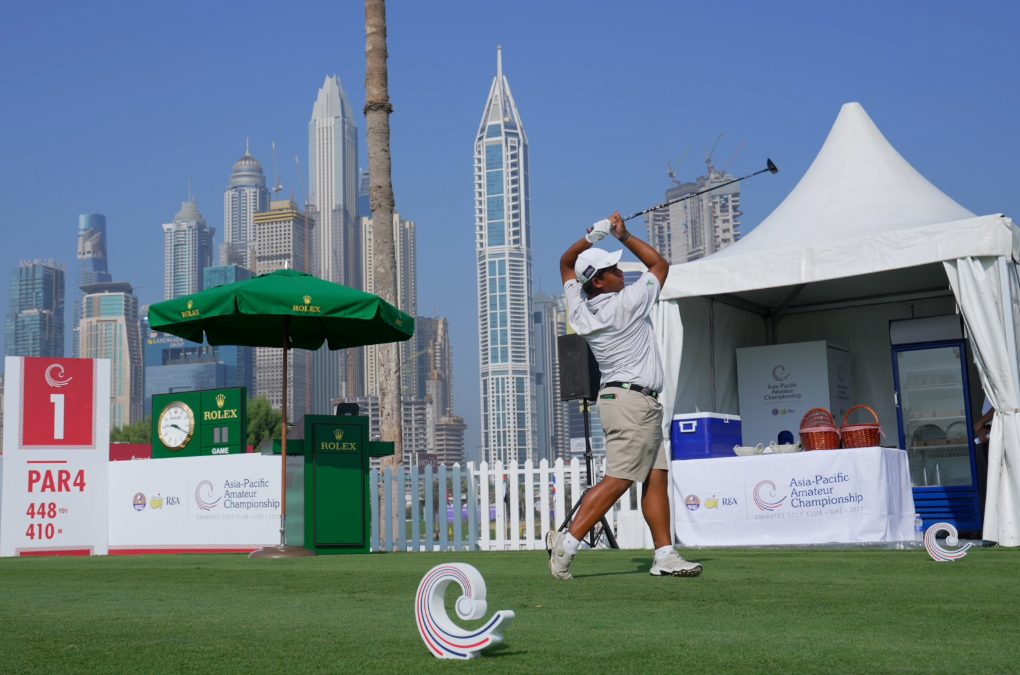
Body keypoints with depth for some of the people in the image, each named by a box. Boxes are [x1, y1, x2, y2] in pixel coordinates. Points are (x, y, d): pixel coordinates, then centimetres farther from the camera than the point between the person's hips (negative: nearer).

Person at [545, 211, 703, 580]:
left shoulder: (580, 309, 4)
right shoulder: (626, 303, -14)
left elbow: (566, 263, 21)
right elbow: (659, 264, 2)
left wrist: (592, 236, 7)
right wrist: (624, 236, 5)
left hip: (617, 396, 9)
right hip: (633, 401, -9)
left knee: (656, 477, 7)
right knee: (617, 481, -10)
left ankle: (665, 554, 6)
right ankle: (567, 542, -11)